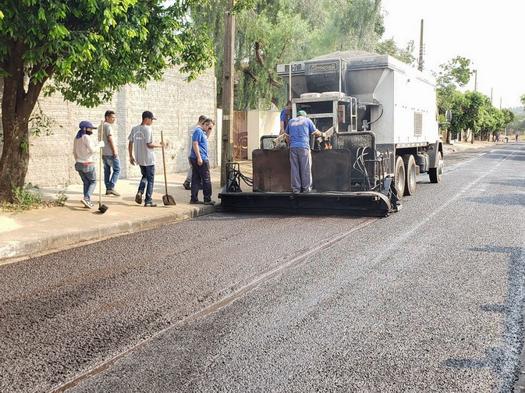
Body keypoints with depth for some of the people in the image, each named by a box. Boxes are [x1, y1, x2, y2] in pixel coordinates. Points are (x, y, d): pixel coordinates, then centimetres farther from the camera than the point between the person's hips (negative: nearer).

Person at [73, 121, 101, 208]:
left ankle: (88, 202, 13)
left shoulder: (76, 138, 8)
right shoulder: (87, 137, -17)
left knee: (86, 183, 17)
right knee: (93, 182, 7)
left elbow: (74, 152, 15)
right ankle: (86, 198, -11)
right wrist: (99, 145, -8)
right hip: (88, 165, -7)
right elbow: (92, 150, -23)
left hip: (79, 164, 7)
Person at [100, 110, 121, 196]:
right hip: (110, 152, -9)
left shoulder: (101, 126, 17)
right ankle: (111, 188, -12)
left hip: (103, 152, 9)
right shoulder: (108, 126, -13)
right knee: (117, 170, -5)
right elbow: (110, 138, -19)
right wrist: (115, 150, -18)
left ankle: (107, 189, 12)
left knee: (107, 170, 11)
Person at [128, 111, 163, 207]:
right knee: (150, 180, 4)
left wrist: (131, 156, 16)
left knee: (145, 176, 24)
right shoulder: (148, 129, -15)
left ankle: (140, 192, 2)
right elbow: (149, 144, -19)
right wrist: (159, 145, -5)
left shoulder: (134, 129, 6)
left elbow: (130, 143, 8)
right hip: (149, 159, -6)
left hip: (139, 159, 6)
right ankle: (148, 201, 6)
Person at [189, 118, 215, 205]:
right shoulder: (198, 131, -12)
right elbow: (195, 144, -18)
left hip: (195, 159, 10)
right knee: (206, 180, -3)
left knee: (196, 179, 9)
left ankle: (194, 199, 11)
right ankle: (207, 199, 2)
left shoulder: (202, 132, 17)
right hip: (200, 159, -10)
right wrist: (199, 157, -22)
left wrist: (209, 132, 13)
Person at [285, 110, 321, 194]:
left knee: (294, 168, 3)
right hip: (304, 147, -3)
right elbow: (316, 133, 11)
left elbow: (287, 134, 23)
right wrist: (321, 134, 31)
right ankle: (306, 188, 3)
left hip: (293, 147, 3)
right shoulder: (307, 120, 10)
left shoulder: (291, 121, 20)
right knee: (305, 168, 1)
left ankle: (296, 189, 2)